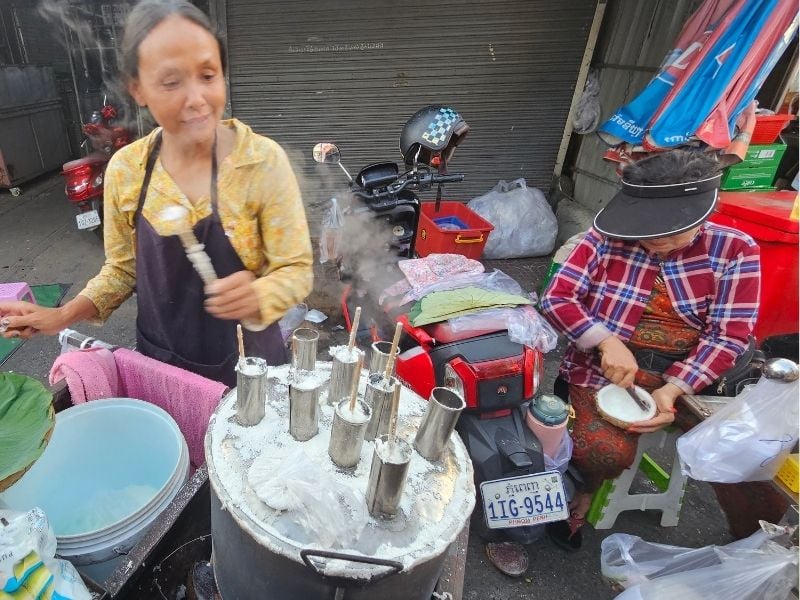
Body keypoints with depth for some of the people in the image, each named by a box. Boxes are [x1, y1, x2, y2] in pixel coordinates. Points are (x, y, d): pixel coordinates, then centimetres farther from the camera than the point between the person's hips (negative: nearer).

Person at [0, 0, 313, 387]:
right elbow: (123, 268, 6)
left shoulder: (262, 161, -19)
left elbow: (296, 269, -16)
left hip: (244, 365, -3)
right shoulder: (125, 169, -7)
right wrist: (63, 316, -5)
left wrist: (256, 296, -34)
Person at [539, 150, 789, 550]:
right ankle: (583, 490, 12)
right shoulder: (606, 238, -6)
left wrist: (672, 390, -20)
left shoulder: (733, 250, -2)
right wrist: (606, 340, -24)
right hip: (609, 366, -2)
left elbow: (729, 335, -6)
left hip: (693, 374, 3)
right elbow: (556, 298, -8)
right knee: (606, 451, -27)